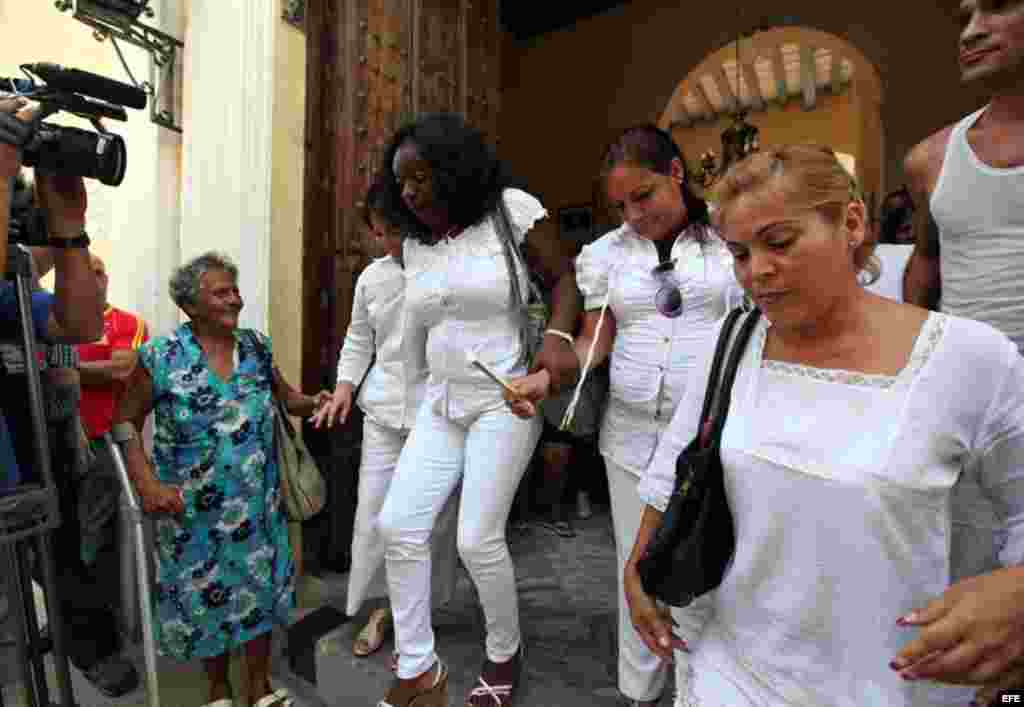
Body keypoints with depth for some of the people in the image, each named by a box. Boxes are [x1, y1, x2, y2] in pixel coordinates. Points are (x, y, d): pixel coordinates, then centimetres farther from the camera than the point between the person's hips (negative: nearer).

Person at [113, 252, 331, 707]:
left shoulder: (257, 347, -1)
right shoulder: (161, 357, -12)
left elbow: (286, 397, 9)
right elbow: (125, 421, -4)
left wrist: (313, 404, -12)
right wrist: (147, 483, -15)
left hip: (257, 506, 3)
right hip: (193, 511, -2)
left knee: (259, 586, 13)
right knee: (204, 594, 14)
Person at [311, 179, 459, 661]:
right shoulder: (372, 278, 8)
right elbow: (358, 340, 18)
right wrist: (345, 384, 4)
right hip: (384, 412, 4)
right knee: (374, 512, 8)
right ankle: (383, 606, 31)